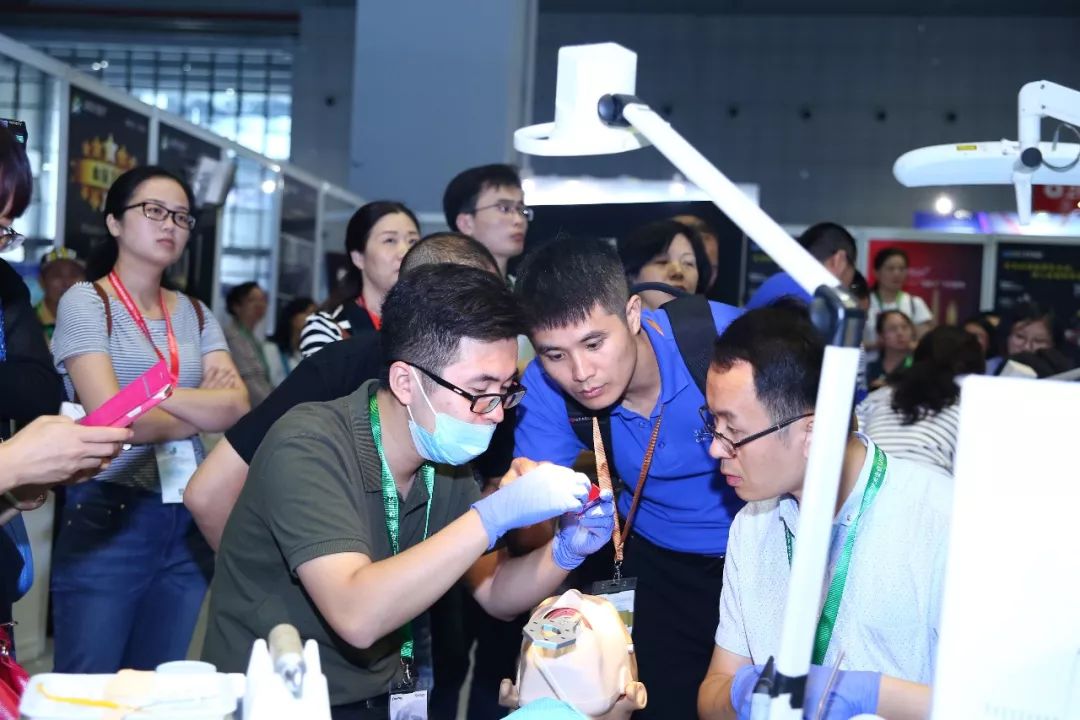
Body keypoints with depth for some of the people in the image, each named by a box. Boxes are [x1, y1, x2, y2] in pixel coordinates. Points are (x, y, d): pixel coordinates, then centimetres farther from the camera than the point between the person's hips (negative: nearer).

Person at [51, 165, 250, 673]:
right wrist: (205, 411, -2)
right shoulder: (86, 302, -4)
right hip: (106, 516, -5)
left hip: (186, 522, 5)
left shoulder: (195, 314, 12)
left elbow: (238, 406, -2)